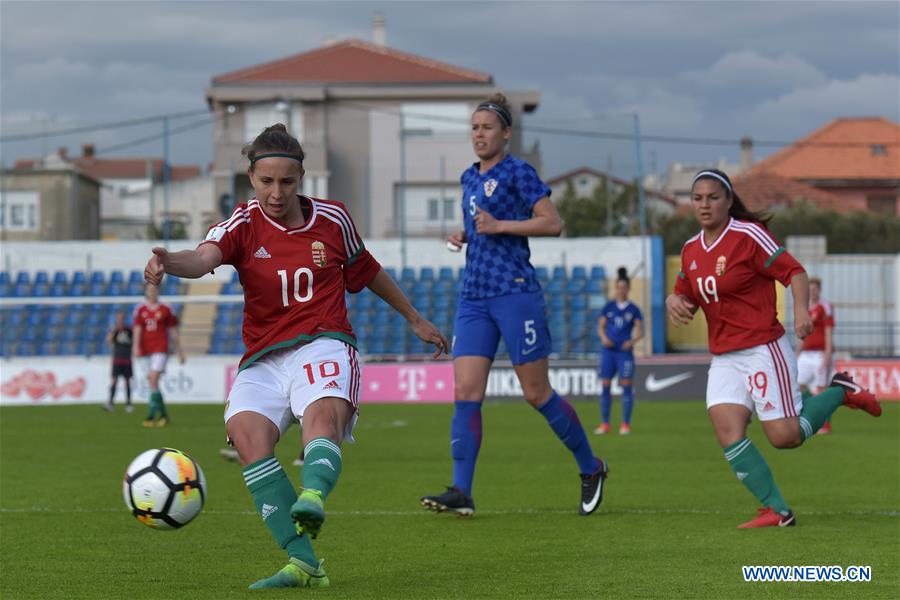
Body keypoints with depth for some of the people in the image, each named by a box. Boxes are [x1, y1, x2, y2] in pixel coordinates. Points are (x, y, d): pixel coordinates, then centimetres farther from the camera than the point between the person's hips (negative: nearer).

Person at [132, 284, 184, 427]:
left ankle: (151, 415, -19)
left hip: (160, 350, -3)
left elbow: (173, 332, 9)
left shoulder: (166, 309, 5)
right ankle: (163, 414, 20)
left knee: (153, 381, -17)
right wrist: (136, 346, -18)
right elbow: (137, 329, -2)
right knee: (152, 384, 7)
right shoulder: (140, 310, 9)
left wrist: (179, 351, 10)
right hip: (146, 350, 3)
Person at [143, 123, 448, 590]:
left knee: (324, 415, -35)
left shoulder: (332, 220, 9)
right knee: (246, 430, -29)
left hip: (323, 345, 0)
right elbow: (206, 256, -19)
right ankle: (303, 563, -34)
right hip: (263, 359, 1)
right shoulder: (244, 224, 3)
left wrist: (415, 320, 37)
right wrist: (168, 263, -43)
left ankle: (312, 498, -67)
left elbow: (366, 271, 27)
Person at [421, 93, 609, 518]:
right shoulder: (469, 178, 17)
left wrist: (499, 226, -17)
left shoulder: (517, 172, -5)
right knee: (465, 395, -5)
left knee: (537, 394, -1)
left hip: (515, 293, -7)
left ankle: (591, 468, 18)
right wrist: (464, 236, 11)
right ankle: (461, 492, -10)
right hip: (473, 297, 7)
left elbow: (553, 223, -11)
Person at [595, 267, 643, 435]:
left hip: (625, 351, -2)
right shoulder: (609, 306, 9)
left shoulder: (633, 309, 3)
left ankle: (626, 424, 2)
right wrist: (604, 338, -9)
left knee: (626, 385, -5)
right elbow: (601, 326, 11)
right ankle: (604, 424, 7)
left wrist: (632, 341, -17)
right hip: (608, 350, 2)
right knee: (605, 385, 0)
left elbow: (640, 331, 2)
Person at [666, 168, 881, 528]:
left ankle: (840, 392, 19)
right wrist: (674, 301, -4)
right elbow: (686, 296, 20)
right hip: (723, 359, 6)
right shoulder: (691, 250, 9)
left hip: (763, 350, -6)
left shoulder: (749, 235, -11)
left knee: (785, 437, -7)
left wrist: (801, 310, -29)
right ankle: (778, 512, -7)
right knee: (727, 432, -14)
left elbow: (794, 272, -11)